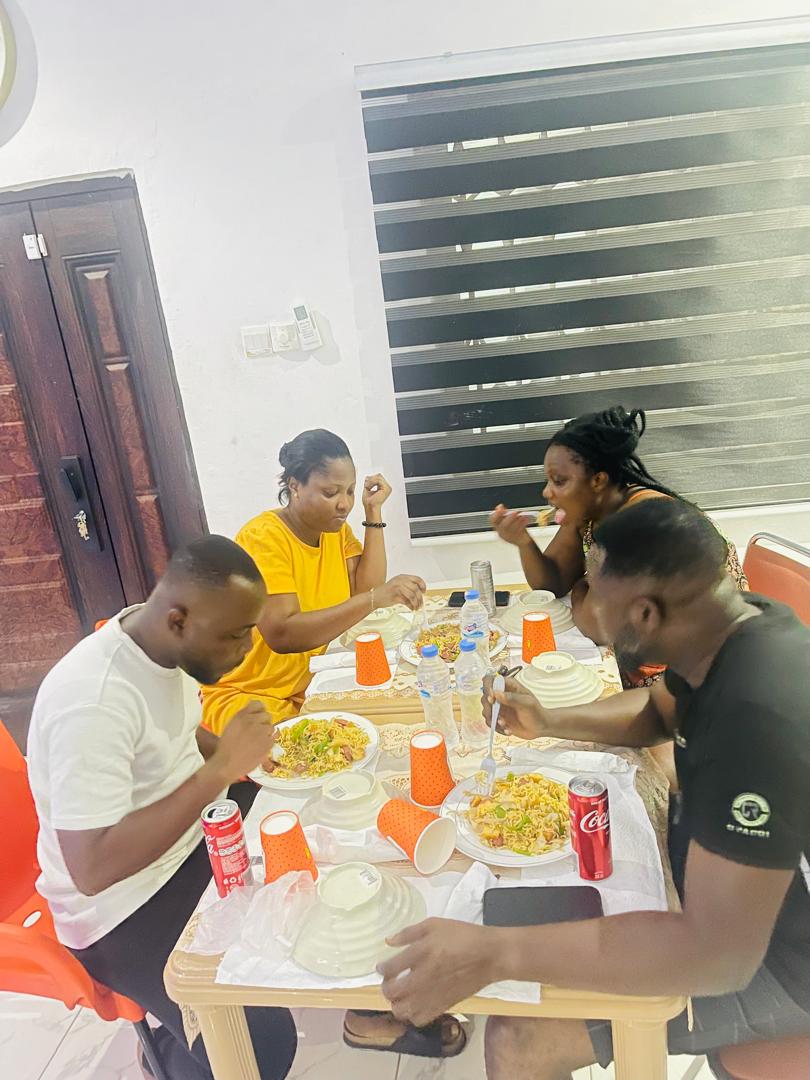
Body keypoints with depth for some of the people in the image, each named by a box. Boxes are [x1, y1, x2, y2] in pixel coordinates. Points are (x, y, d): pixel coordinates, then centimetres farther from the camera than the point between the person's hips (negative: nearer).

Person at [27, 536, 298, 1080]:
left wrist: (238, 754, -6)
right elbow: (92, 868, -33)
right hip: (124, 905, -8)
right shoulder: (94, 701, -33)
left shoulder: (162, 642, -8)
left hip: (193, 833, 8)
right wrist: (219, 770, -34)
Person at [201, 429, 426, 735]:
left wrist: (373, 512, -9)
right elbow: (281, 634, -32)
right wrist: (376, 598, -40)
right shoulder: (263, 538, -20)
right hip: (249, 696, -7)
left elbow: (363, 594, -10)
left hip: (316, 684, 7)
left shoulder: (336, 528, 4)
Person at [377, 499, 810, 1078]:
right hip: (719, 859, 8)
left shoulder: (760, 716, -38)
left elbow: (721, 952, -35)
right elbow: (657, 710, 11)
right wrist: (550, 722, -5)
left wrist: (495, 952, -37)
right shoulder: (732, 628, -10)